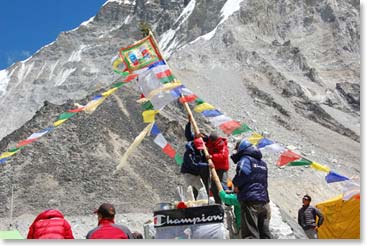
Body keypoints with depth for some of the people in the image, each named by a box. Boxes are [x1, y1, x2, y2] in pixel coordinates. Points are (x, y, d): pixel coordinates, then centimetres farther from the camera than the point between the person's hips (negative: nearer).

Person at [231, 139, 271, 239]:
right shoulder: (263, 163, 24)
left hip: (250, 201, -8)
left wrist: (236, 184, -6)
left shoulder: (245, 159, -2)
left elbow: (243, 172, -24)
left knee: (250, 234, -11)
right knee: (265, 234, 10)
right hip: (264, 201, 8)